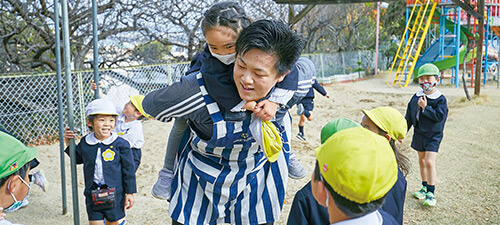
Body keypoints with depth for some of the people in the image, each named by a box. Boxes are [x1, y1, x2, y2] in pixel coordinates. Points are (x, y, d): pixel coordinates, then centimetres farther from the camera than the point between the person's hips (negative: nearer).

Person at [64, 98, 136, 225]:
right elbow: (77, 159, 20)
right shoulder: (85, 143, 0)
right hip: (92, 194, 3)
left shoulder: (121, 144, -10)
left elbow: (128, 170, -5)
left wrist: (130, 193, -3)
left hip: (114, 194, -2)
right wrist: (69, 142, 7)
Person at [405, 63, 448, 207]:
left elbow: (439, 116, -23)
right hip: (419, 134, 6)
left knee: (429, 162, -13)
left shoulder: (440, 99, -13)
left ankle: (431, 192, -2)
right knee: (421, 161, 15)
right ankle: (425, 187, 31)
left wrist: (425, 107, -25)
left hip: (433, 135, -6)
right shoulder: (416, 97, 2)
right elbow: (409, 117, 10)